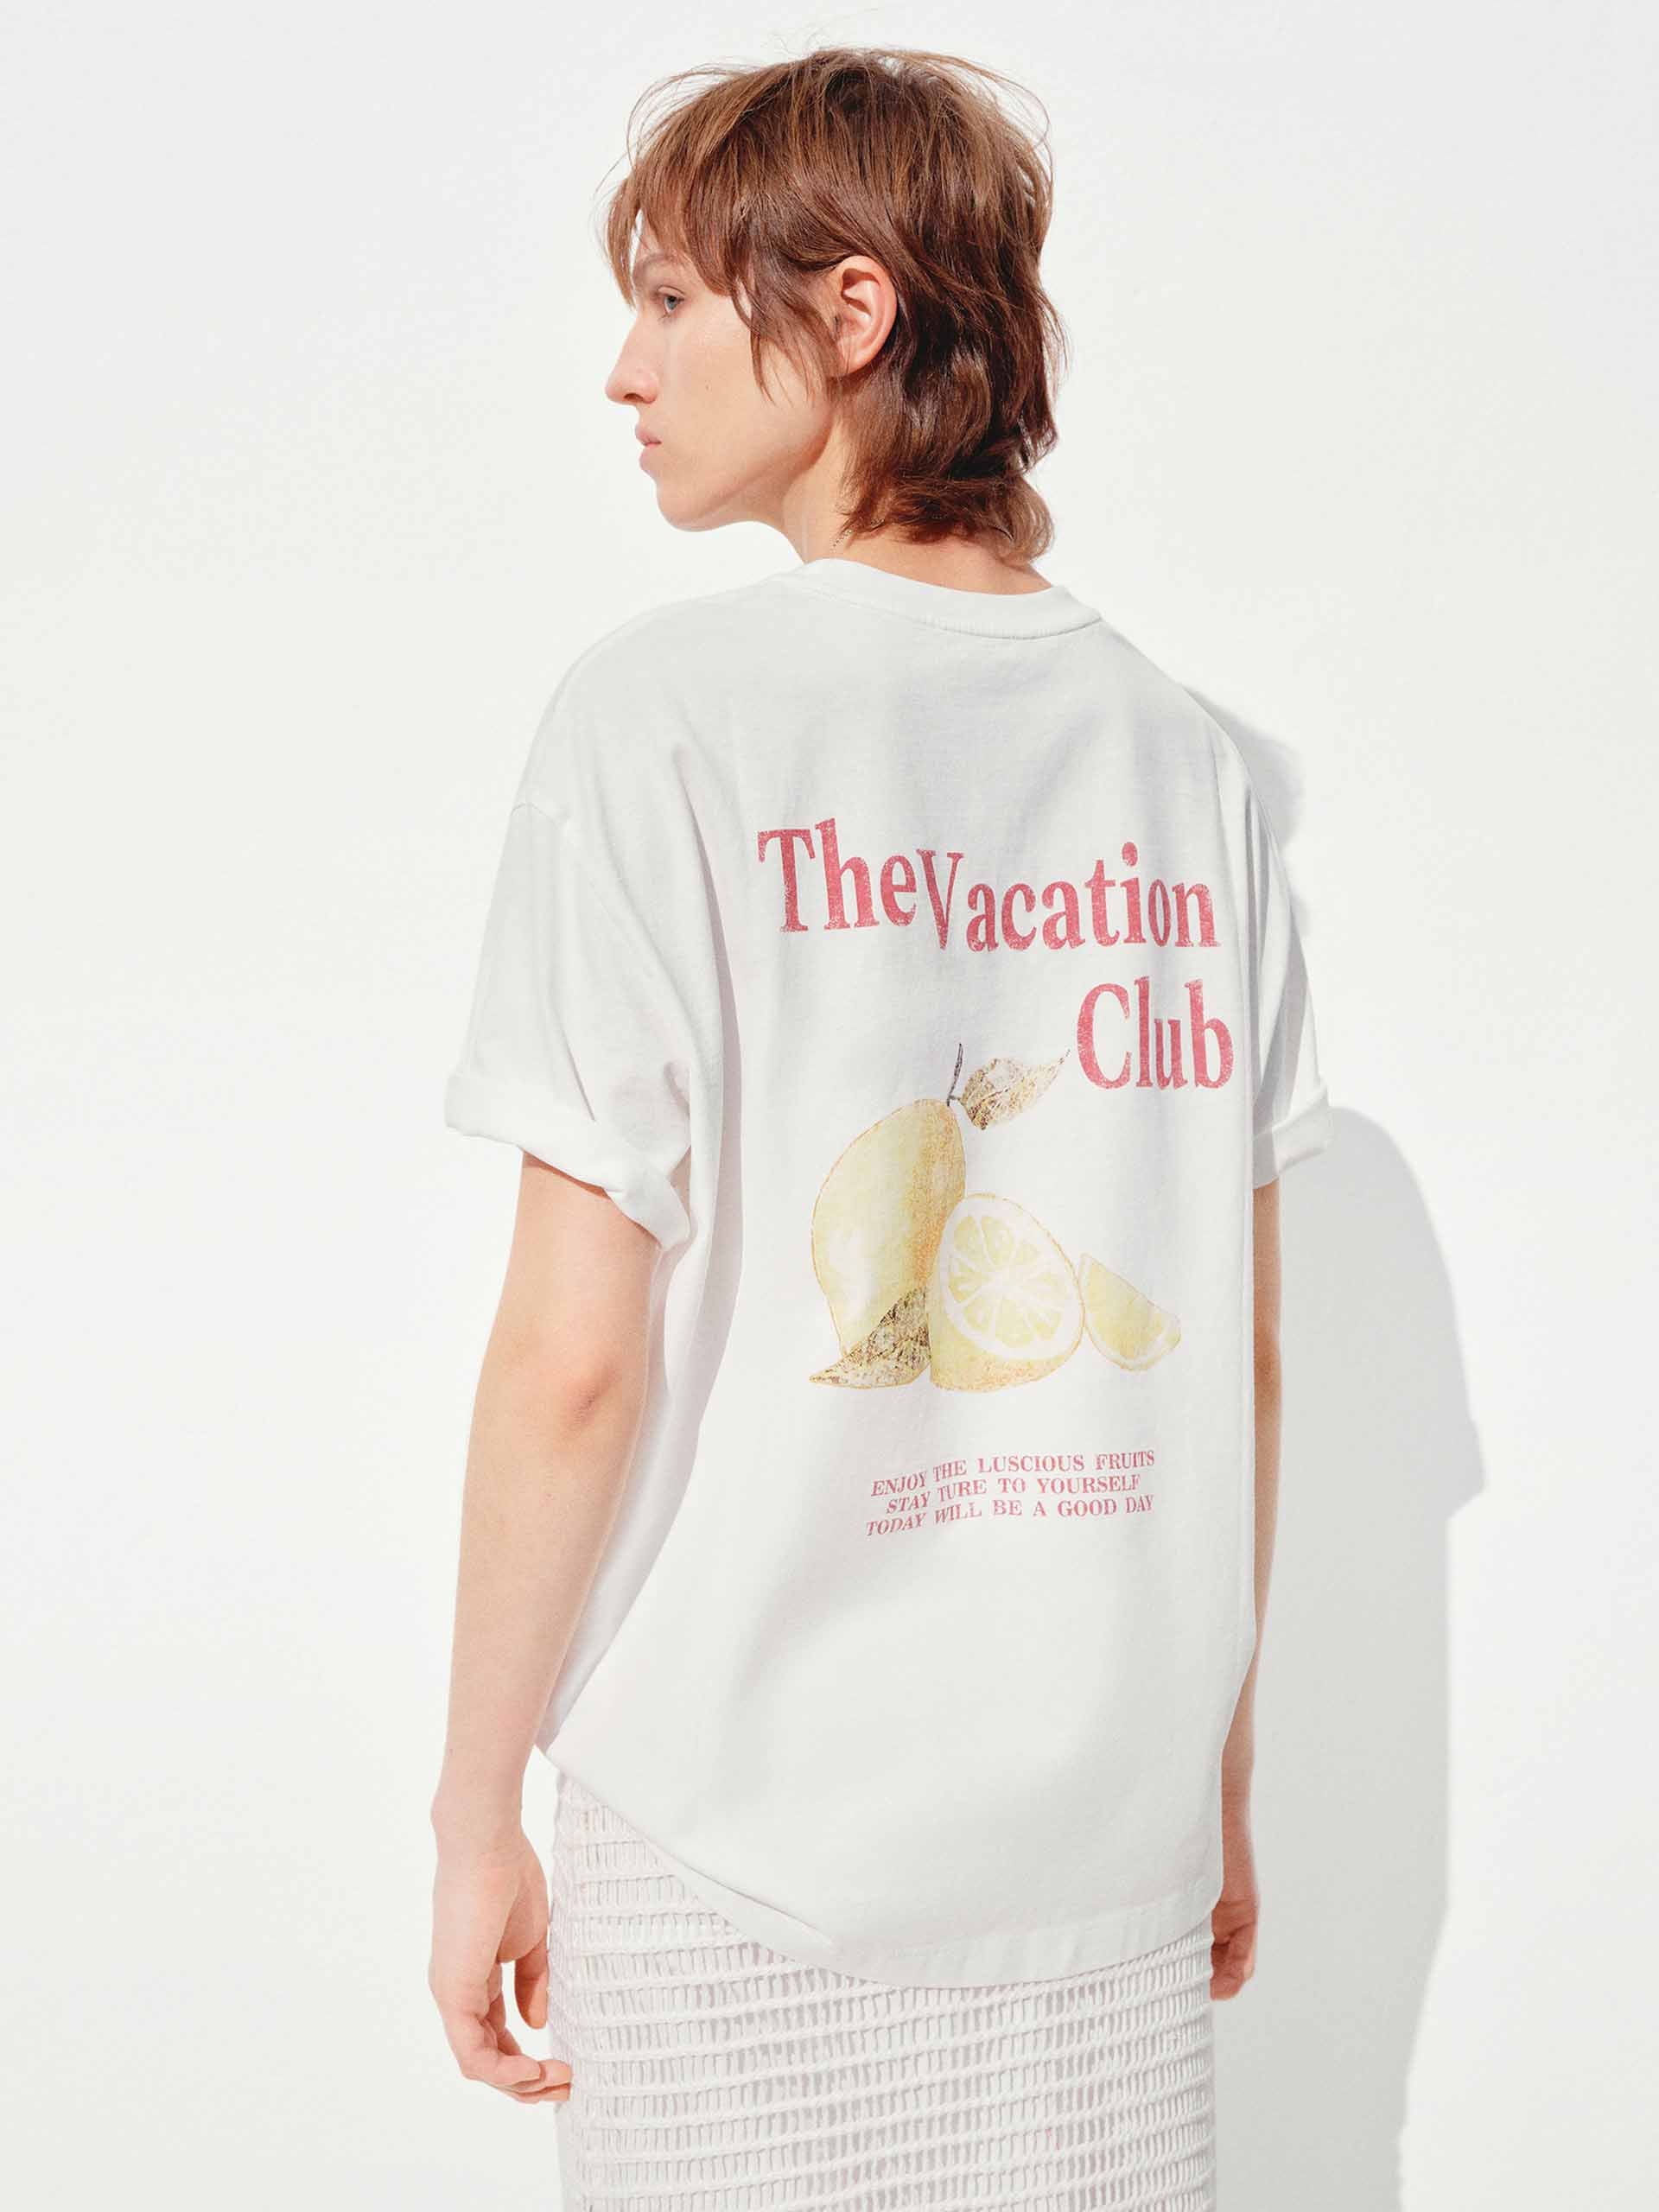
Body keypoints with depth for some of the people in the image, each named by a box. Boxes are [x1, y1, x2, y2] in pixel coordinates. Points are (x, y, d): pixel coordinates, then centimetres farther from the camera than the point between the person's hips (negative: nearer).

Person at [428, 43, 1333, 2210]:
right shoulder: (1182, 751, 3)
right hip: (1108, 1831, 4)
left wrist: (476, 1812, -2)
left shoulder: (663, 721, -11)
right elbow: (1243, 1351, 6)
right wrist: (1222, 1769, 16)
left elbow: (577, 1354, -13)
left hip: (736, 1845, -4)